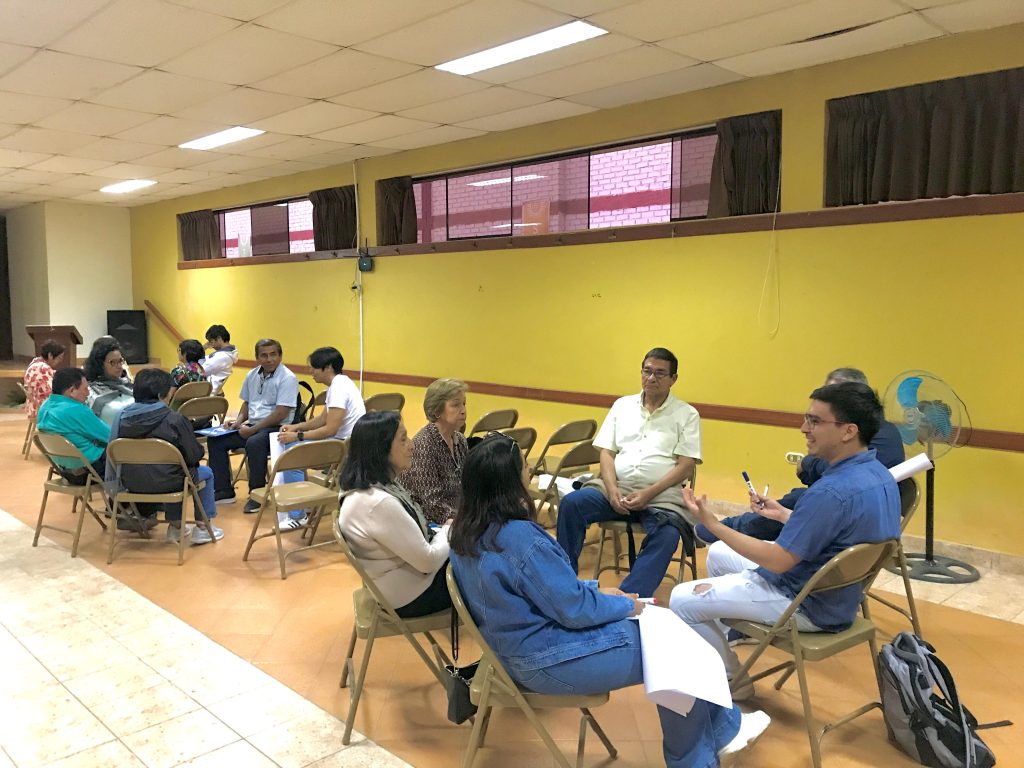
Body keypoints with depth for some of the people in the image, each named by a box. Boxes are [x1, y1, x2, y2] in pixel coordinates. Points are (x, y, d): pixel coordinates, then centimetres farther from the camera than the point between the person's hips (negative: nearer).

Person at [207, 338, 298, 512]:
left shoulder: (287, 378, -11)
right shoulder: (252, 375, 12)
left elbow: (281, 413, -18)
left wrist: (252, 430, -17)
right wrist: (239, 421, 4)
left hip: (277, 428, -8)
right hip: (252, 426, 8)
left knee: (253, 444, -36)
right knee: (216, 441, -2)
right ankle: (224, 491, 6)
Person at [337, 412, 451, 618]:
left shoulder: (378, 484, -2)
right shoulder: (379, 503, -32)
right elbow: (428, 561, -25)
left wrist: (441, 531, -2)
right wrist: (448, 532, -7)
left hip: (404, 571, 9)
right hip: (408, 596, -9)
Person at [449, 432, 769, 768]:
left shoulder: (469, 531, -1)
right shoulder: (520, 538, -31)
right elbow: (575, 610, -23)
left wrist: (595, 589, 9)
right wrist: (626, 605, -5)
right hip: (548, 661, -9)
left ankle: (721, 728, 30)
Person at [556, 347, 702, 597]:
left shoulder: (687, 415, 6)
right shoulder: (623, 405, 16)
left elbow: (686, 466, -2)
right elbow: (606, 452, 10)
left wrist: (648, 494, -15)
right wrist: (612, 489, -9)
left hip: (661, 494, -3)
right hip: (616, 487, 3)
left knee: (667, 535, -34)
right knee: (571, 503, -22)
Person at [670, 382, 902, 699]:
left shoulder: (832, 492, -33)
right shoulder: (879, 474, -2)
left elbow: (777, 561, -26)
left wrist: (712, 524, -22)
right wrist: (783, 514, 14)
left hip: (809, 606, -10)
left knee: (682, 599, -6)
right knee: (719, 553, 24)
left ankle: (731, 680, 12)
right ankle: (733, 627, 38)